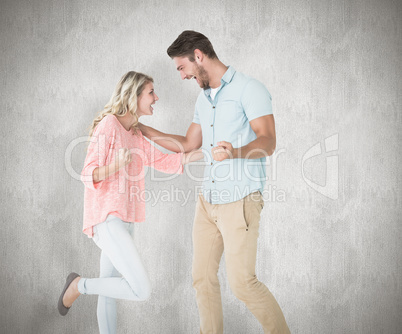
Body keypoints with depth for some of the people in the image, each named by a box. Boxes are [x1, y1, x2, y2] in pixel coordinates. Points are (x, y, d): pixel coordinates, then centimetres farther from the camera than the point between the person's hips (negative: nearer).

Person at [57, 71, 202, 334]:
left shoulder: (135, 134, 16)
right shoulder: (108, 125, -11)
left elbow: (164, 161, 19)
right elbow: (88, 176, -13)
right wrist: (115, 165, -33)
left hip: (124, 221, 9)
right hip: (107, 219, -9)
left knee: (110, 290, 12)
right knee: (141, 290, -15)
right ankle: (79, 285, 3)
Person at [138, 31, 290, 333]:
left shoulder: (249, 89, -9)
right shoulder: (204, 98, 16)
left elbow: (268, 142, -18)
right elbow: (188, 144, 24)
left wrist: (234, 152, -39)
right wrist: (141, 128, 23)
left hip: (240, 201, -7)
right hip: (208, 200, 8)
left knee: (242, 281, -7)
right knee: (203, 277, 8)